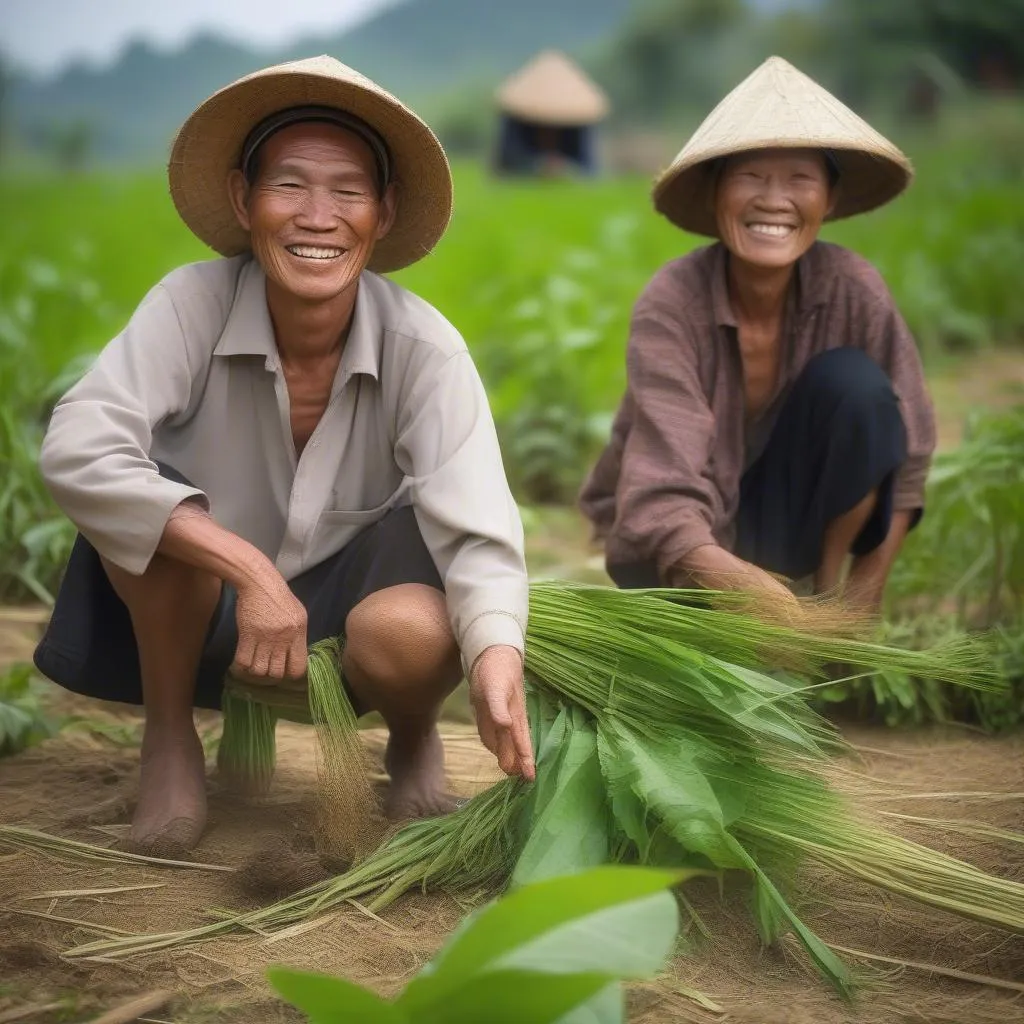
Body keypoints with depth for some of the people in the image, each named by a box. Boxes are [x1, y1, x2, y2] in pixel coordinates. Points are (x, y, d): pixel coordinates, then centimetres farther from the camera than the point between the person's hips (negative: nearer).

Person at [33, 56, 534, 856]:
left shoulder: (423, 348, -21)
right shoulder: (191, 304, -23)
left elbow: (478, 533, -30)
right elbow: (75, 450, -35)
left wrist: (499, 660, -51)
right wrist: (247, 568, -39)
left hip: (347, 596, 0)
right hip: (200, 603, 0)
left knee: (413, 636, -34)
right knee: (140, 497, -31)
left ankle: (415, 742, 5)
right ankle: (169, 741, -6)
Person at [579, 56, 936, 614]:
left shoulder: (853, 289, -17)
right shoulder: (671, 304, -27)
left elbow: (906, 455, -8)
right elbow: (664, 506, -36)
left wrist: (860, 600, -15)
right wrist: (764, 601, -54)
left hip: (788, 517, 3)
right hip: (689, 536, -3)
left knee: (854, 385, -23)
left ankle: (825, 585, -7)